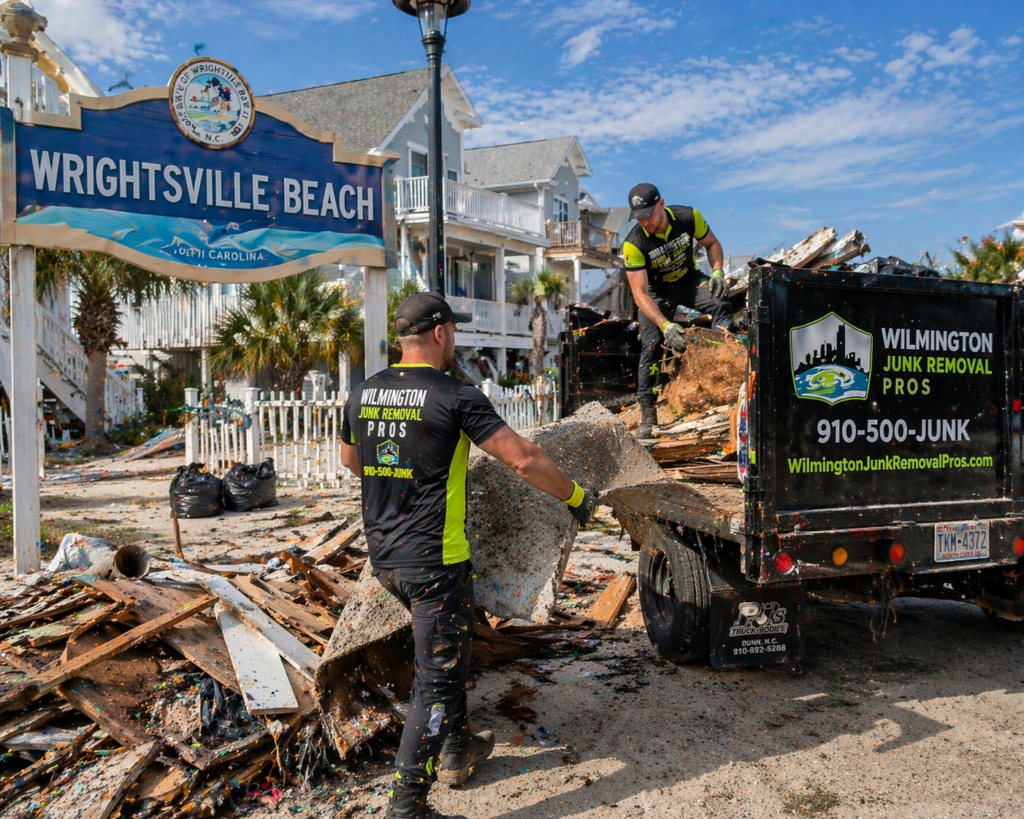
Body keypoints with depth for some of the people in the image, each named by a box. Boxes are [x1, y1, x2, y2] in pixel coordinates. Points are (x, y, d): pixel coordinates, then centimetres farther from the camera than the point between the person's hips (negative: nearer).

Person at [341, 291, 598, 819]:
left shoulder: (363, 395, 4)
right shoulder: (455, 398, -15)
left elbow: (350, 459, 22)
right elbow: (524, 460, -17)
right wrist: (577, 498, -3)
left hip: (383, 558, 8)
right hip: (435, 560, -8)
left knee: (444, 648, 27)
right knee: (437, 678, 2)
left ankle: (456, 751, 40)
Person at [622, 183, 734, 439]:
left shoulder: (688, 217, -21)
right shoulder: (633, 244, -28)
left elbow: (712, 243, -1)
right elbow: (640, 293, -30)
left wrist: (717, 271, -21)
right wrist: (666, 325, -43)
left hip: (690, 279, 2)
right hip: (657, 290, -2)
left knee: (720, 304, -28)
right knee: (651, 347, -13)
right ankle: (647, 415, -7)